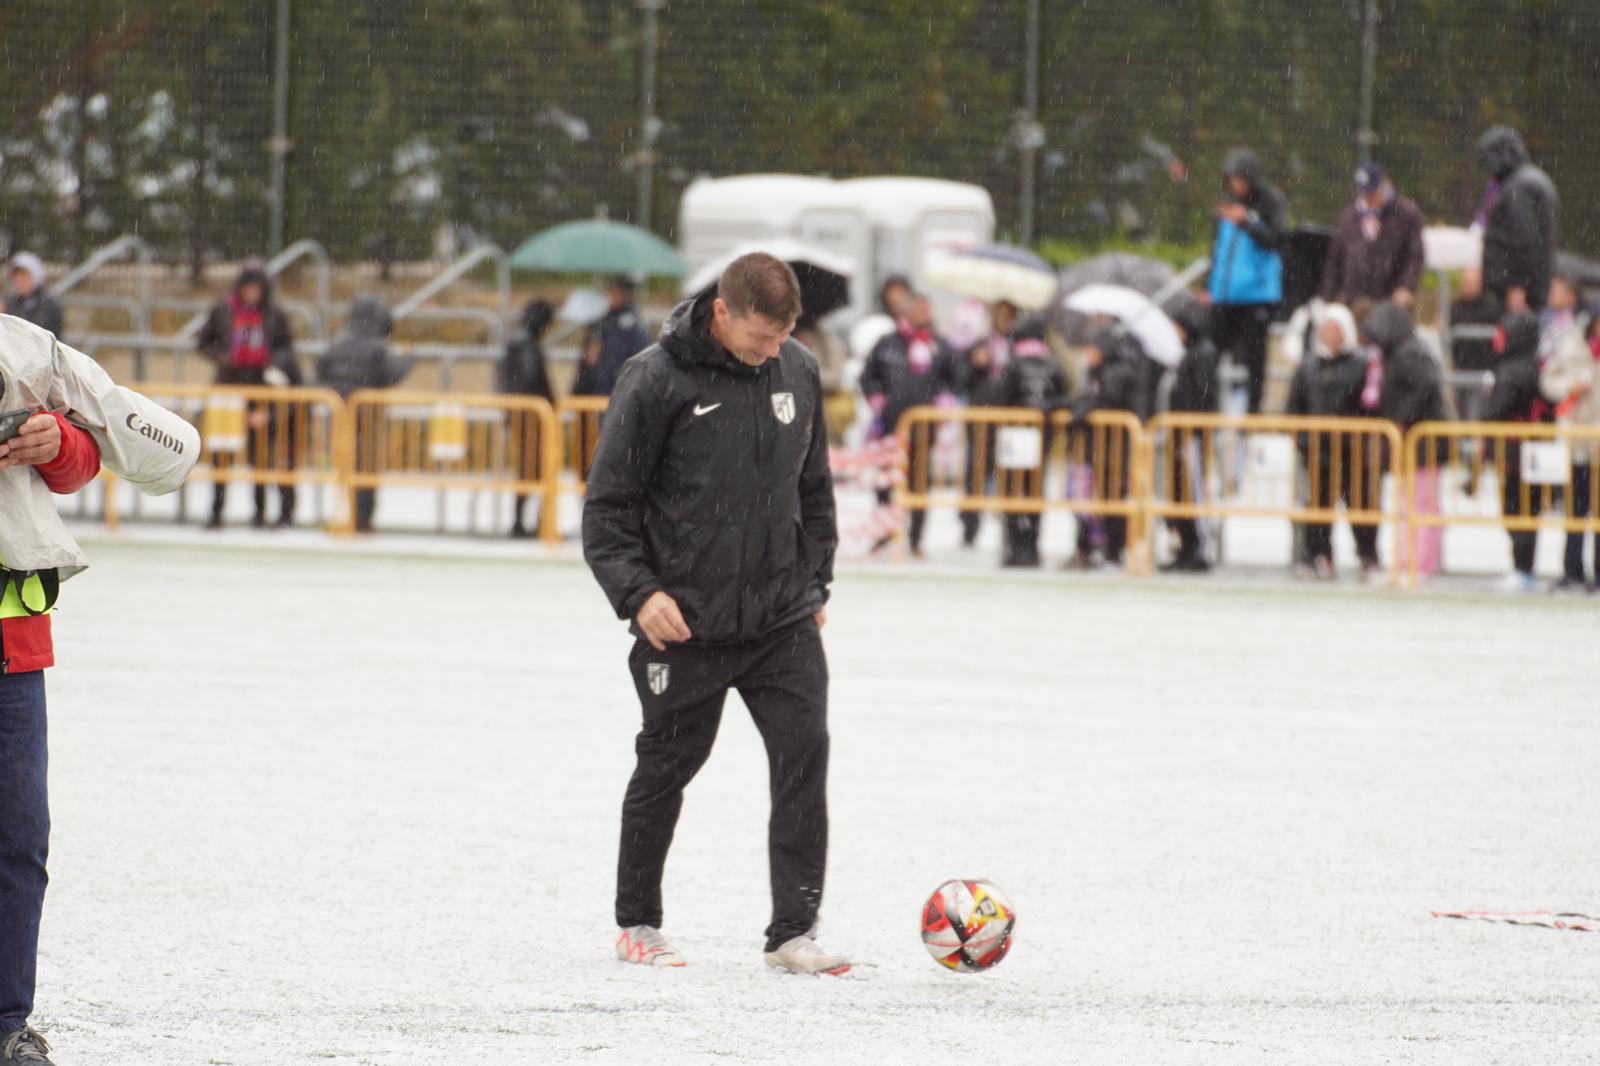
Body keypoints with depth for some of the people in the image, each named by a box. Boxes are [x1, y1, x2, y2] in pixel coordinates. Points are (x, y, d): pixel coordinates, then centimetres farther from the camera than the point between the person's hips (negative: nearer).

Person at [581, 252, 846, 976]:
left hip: (783, 618, 4)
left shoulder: (798, 373, 4)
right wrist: (639, 591, -16)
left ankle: (793, 930, -8)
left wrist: (816, 583, 14)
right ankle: (637, 922, 26)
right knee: (668, 767, 8)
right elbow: (608, 504, -7)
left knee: (804, 751, -10)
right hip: (685, 622, -3)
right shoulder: (657, 380, -11)